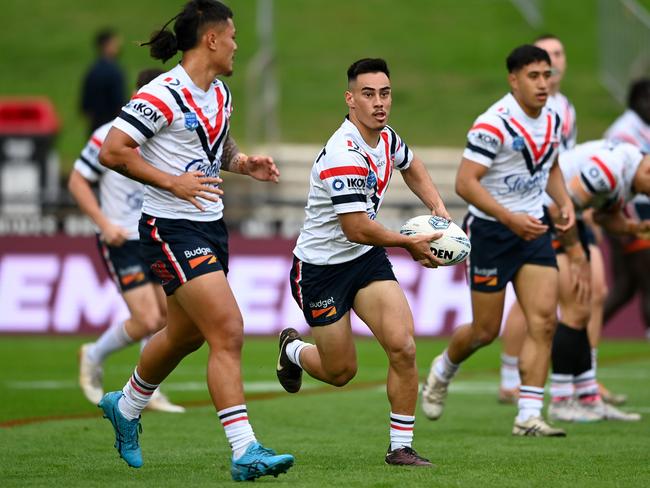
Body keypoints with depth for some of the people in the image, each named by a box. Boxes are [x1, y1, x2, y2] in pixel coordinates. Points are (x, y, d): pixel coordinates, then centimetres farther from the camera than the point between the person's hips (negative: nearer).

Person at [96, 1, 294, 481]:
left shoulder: (219, 94, 10)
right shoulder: (162, 95, -17)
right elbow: (112, 152, -19)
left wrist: (243, 162, 6)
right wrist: (171, 181, -22)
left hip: (211, 226, 9)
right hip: (173, 230, -9)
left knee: (185, 334, 22)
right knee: (228, 332, -17)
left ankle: (126, 406, 47)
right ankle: (245, 452, -17)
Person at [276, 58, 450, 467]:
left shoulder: (386, 138, -2)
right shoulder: (344, 156, -28)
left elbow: (411, 166, 23)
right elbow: (356, 228, -27)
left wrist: (437, 206, 8)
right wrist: (410, 243, -15)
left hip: (367, 259, 6)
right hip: (322, 266, -6)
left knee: (403, 347, -13)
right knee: (341, 372, 7)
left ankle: (401, 447, -3)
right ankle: (293, 349, 42)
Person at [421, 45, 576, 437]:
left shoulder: (553, 120, 5)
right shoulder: (493, 125, -19)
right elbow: (465, 183, -23)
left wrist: (565, 201, 3)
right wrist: (510, 218, -30)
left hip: (533, 227, 6)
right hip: (491, 229, -6)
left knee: (544, 320, -9)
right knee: (486, 330, 3)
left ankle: (529, 416, -7)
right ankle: (443, 370, 36)